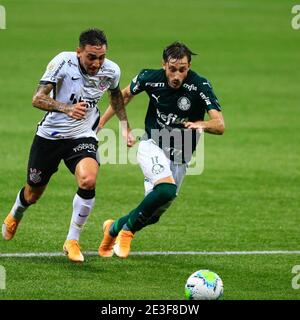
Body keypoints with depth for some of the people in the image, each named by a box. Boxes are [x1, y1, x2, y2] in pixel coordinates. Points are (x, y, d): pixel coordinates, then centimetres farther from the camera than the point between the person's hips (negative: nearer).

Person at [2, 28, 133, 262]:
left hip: (83, 137, 1)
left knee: (88, 181, -29)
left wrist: (126, 127, 14)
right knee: (33, 194, 15)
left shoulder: (112, 71, -11)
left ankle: (72, 241, -11)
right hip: (50, 135, -1)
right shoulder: (63, 62, -22)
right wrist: (67, 108, -42)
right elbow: (38, 99, -26)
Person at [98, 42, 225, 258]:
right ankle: (128, 229, -12)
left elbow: (220, 125, -28)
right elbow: (125, 95, 8)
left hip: (179, 158, 2)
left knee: (153, 214, 8)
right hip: (152, 145, -2)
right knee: (167, 189, -32)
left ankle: (114, 228, 38)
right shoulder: (150, 78, -14)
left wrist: (201, 124, -49)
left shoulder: (200, 86, -20)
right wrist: (101, 122, 12)